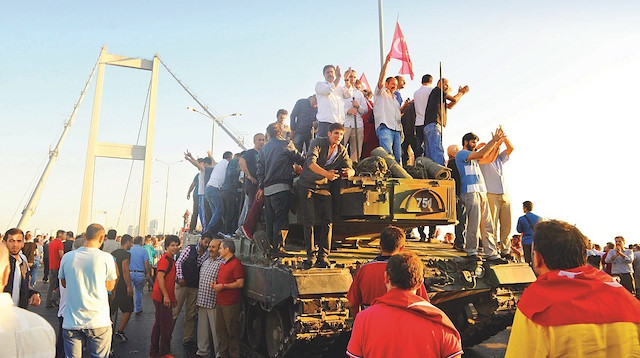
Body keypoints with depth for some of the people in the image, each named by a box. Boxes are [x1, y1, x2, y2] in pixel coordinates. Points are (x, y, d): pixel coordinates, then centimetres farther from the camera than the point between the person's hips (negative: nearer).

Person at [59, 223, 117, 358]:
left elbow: (64, 283, 15)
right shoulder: (106, 258, -10)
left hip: (72, 321, 3)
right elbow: (110, 286, 2)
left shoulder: (67, 257, -1)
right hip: (98, 321, -2)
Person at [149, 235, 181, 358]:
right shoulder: (165, 259, -15)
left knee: (159, 324, 17)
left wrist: (173, 297, 24)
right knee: (167, 326, -2)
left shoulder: (170, 259, 15)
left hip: (165, 298, 11)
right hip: (163, 297, -11)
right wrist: (166, 296, -25)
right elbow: (160, 277, -23)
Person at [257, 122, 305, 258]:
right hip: (281, 187, -6)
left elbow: (260, 169, 14)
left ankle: (271, 247, 14)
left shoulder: (264, 148, 15)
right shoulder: (286, 144, -1)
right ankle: (278, 248, -11)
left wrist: (261, 187, 16)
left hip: (267, 188, 6)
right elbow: (300, 160, 0)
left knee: (270, 220, 10)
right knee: (281, 218, -7)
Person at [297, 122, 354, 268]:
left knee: (327, 220, -6)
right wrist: (326, 173, -42)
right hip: (307, 185, -3)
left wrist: (349, 171, -27)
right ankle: (310, 254, 2)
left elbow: (351, 169, -1)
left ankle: (323, 254, 1)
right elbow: (311, 163, -27)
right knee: (309, 221, -6)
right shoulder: (317, 143, -12)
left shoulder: (342, 150, 2)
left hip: (324, 187, 4)